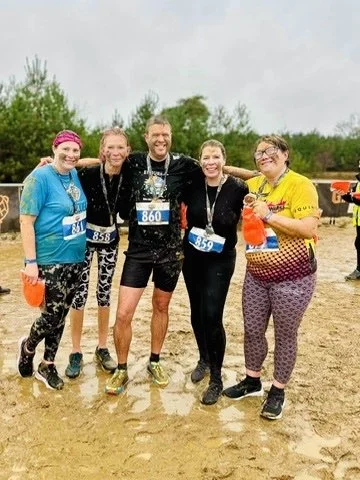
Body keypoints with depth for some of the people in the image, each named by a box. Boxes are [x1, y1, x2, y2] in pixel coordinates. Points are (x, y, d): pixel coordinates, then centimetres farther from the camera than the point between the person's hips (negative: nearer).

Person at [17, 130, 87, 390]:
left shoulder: (76, 176, 6)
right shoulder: (40, 177, -13)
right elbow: (26, 221, -16)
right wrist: (31, 261, -19)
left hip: (75, 259, 6)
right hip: (50, 260, -6)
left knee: (60, 315, 13)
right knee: (52, 315, -2)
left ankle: (47, 365, 30)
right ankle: (27, 347, 31)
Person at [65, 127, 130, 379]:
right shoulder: (87, 174, -21)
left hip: (110, 238, 3)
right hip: (85, 236, -3)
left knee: (105, 293, 10)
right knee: (79, 293, -1)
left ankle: (102, 349, 24)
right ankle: (76, 353, 14)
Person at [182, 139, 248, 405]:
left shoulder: (238, 189, -13)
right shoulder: (193, 185, -5)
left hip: (221, 260, -3)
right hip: (192, 258, 4)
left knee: (212, 316, -9)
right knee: (196, 313, 13)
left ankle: (217, 379, 9)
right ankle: (204, 359, 39)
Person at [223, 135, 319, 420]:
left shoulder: (300, 185, -13)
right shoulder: (253, 186, 6)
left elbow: (310, 228, -21)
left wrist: (270, 216, -24)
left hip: (292, 277, -6)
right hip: (256, 275, 6)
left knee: (285, 335, 10)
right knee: (252, 330, 15)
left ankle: (278, 392, 28)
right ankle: (252, 381, 37)